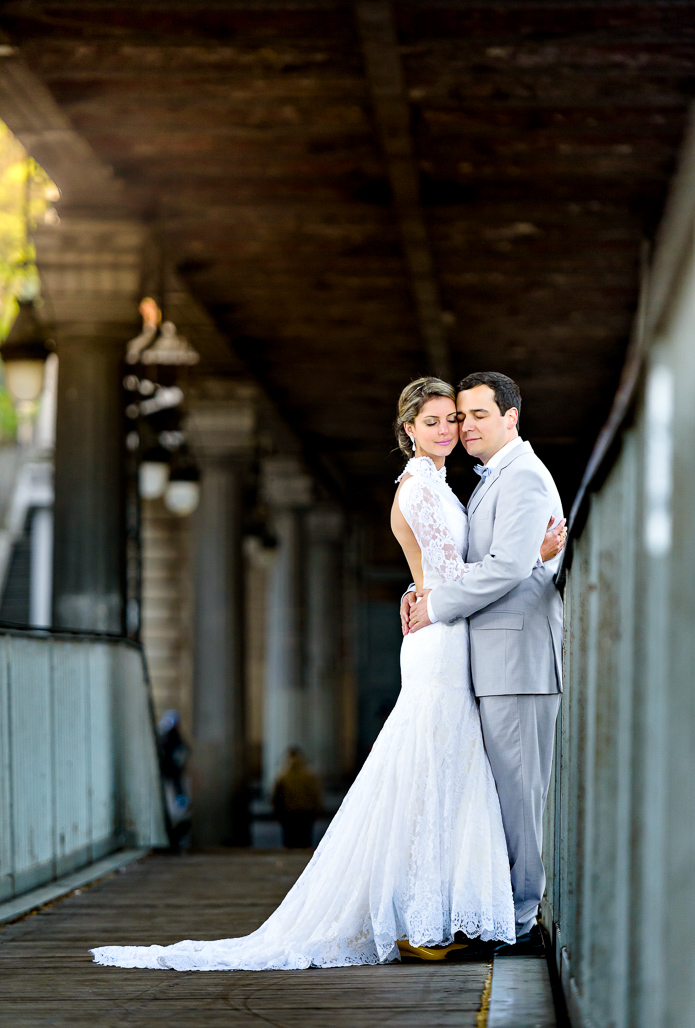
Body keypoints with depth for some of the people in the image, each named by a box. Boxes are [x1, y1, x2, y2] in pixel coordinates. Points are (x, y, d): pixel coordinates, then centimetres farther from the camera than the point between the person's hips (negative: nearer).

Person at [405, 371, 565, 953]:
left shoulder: (524, 477, -10)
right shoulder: (493, 480, 23)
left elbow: (509, 567, -20)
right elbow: (477, 562, 25)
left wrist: (438, 606, -12)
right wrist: (423, 591, 6)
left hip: (519, 654, -10)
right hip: (498, 660, 10)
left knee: (517, 789, -8)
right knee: (509, 789, 10)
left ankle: (523, 921, -4)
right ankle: (517, 913, 14)